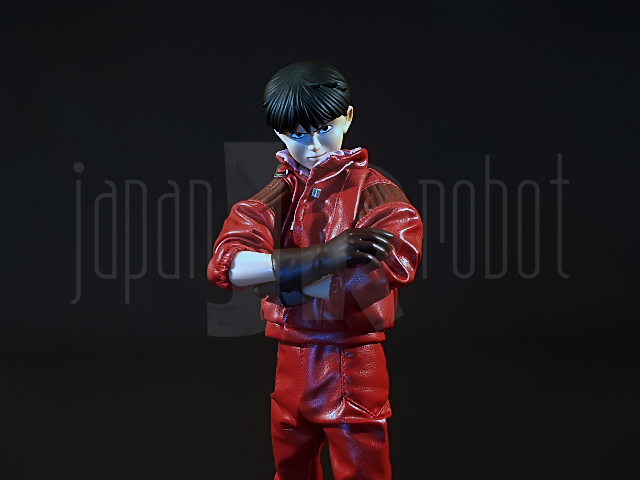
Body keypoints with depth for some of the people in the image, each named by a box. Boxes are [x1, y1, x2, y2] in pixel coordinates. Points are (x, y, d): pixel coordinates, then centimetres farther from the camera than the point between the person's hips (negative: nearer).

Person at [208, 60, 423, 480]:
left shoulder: (375, 191, -6)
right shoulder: (273, 198, 6)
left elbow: (377, 278, -24)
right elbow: (226, 266, -13)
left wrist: (280, 276, -16)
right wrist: (323, 256, -24)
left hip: (353, 367, -5)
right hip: (290, 366, 5)